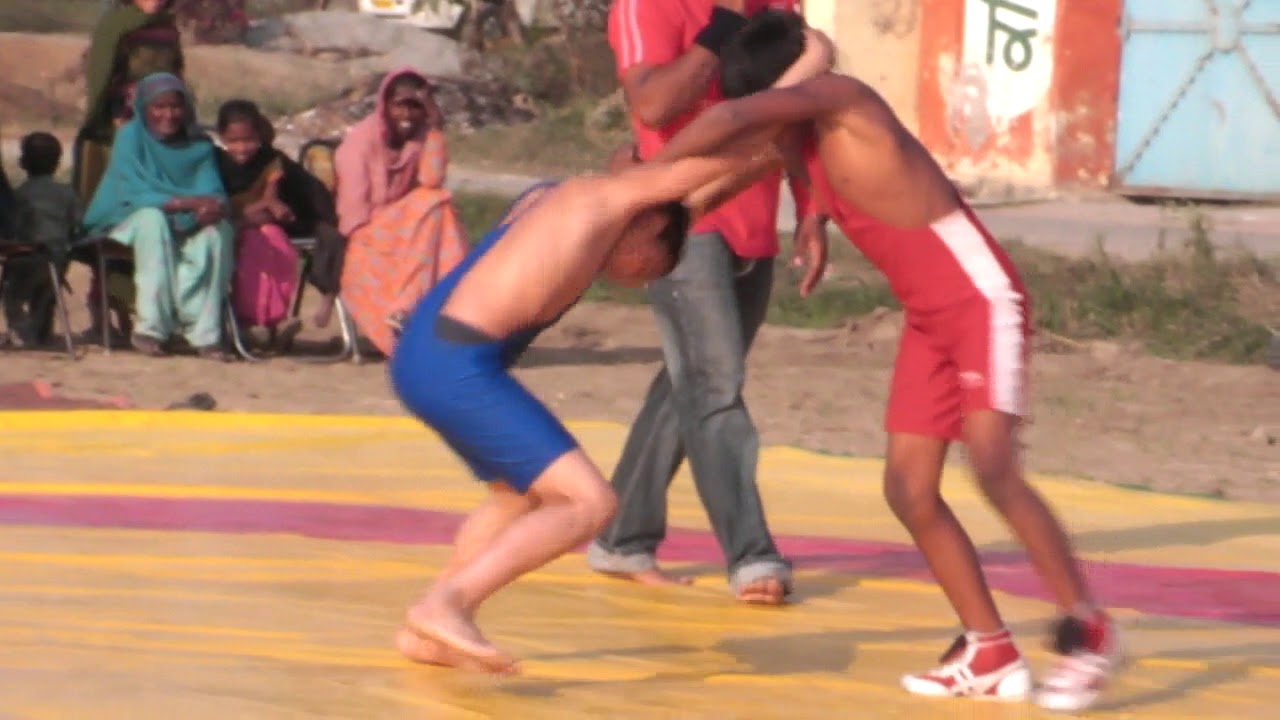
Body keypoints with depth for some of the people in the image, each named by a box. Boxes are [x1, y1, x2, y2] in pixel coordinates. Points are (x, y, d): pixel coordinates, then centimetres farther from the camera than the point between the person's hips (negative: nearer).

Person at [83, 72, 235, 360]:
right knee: (153, 218, -37)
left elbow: (214, 192, -6)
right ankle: (151, 327, -39)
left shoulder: (199, 145, 5)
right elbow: (135, 193, -19)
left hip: (184, 228, 3)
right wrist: (190, 202, -31)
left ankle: (204, 331, -31)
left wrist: (214, 206, -32)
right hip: (127, 223, -3)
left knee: (219, 229, -27)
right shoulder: (131, 136, -8)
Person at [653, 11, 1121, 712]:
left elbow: (732, 118, -32)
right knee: (908, 488, 2)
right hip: (927, 315, 9)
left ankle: (1087, 629, -9)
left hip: (982, 297, -9)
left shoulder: (836, 96, -19)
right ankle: (991, 654, 10)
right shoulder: (803, 136, 6)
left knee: (993, 468, -21)